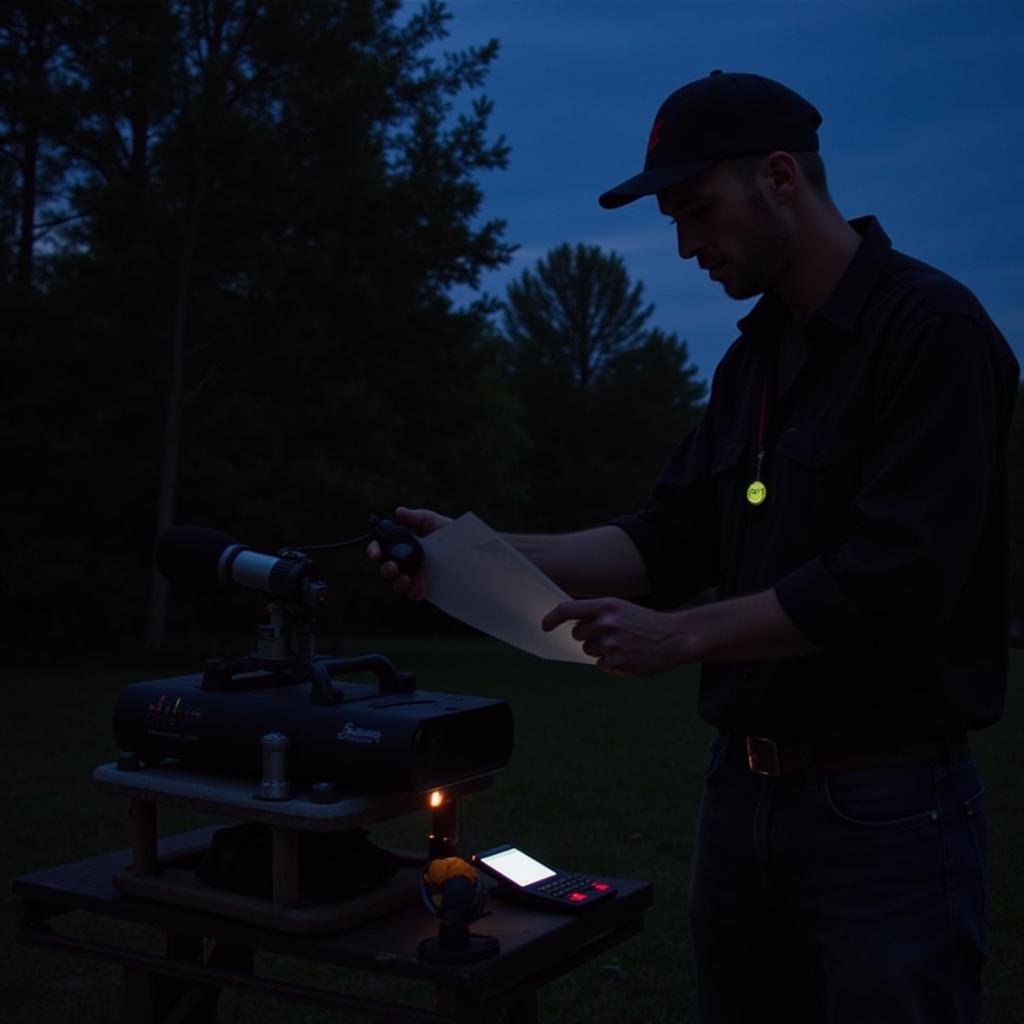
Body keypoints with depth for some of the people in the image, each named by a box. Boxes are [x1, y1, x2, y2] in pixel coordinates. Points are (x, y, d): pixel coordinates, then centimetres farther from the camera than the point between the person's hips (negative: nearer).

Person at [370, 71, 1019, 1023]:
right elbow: (670, 542, 9)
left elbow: (896, 579, -22)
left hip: (883, 809, -8)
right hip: (742, 792, 8)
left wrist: (678, 636, -17)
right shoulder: (755, 354, 12)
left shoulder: (931, 328, -13)